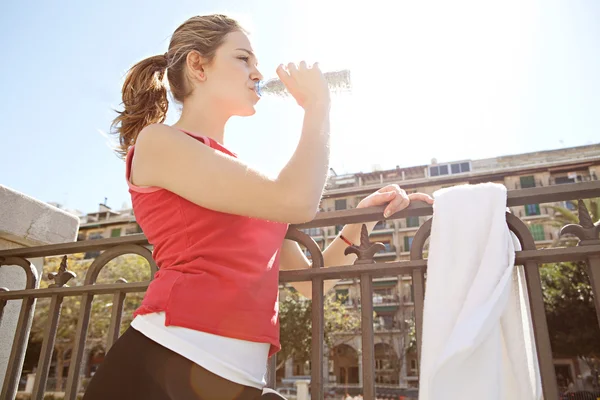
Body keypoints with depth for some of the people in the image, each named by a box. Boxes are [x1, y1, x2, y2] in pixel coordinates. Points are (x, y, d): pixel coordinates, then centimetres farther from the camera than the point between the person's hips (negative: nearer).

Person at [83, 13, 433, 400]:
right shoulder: (158, 141, -4)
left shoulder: (245, 176, 16)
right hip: (166, 362, -7)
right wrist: (318, 104, -3)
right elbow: (294, 202, -18)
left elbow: (308, 279, 16)